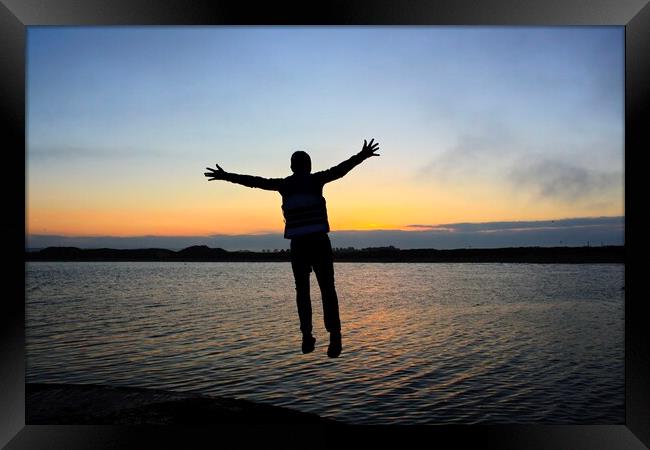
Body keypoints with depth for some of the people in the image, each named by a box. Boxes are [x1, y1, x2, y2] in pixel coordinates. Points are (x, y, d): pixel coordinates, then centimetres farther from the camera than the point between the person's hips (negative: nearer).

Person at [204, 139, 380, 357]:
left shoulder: (284, 185, 9)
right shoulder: (315, 180, 3)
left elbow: (253, 181, 13)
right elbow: (339, 169, -8)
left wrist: (226, 176, 21)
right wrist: (362, 156, -11)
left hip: (298, 244, 2)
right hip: (319, 241, -2)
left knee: (302, 290, 11)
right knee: (327, 289, 2)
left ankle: (306, 334, -3)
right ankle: (334, 334, -11)